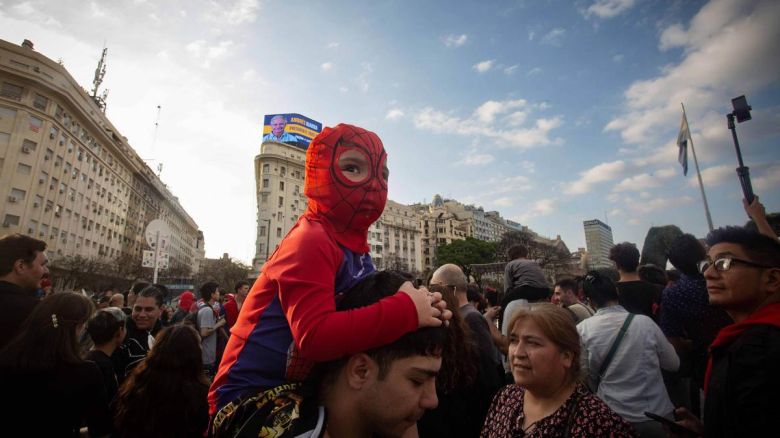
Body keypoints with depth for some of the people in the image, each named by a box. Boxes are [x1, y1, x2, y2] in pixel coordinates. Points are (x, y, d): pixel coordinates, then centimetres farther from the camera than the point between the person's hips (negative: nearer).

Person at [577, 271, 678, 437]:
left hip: (613, 417, -1)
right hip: (657, 414, 1)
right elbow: (673, 364, 3)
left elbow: (587, 377, -1)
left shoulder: (582, 329, -12)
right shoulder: (645, 322, -11)